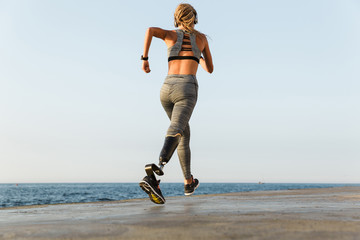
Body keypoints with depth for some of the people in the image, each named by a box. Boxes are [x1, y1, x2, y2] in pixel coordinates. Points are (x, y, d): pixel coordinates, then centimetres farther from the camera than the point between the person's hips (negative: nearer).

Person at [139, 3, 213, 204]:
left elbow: (150, 30, -6)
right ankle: (152, 177, -48)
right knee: (174, 133, -22)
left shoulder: (170, 35, 18)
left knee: (185, 134, 23)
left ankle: (189, 182, 31)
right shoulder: (202, 38, 19)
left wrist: (145, 58, 3)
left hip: (167, 89, 4)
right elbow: (210, 69, 28)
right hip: (186, 89, -3)